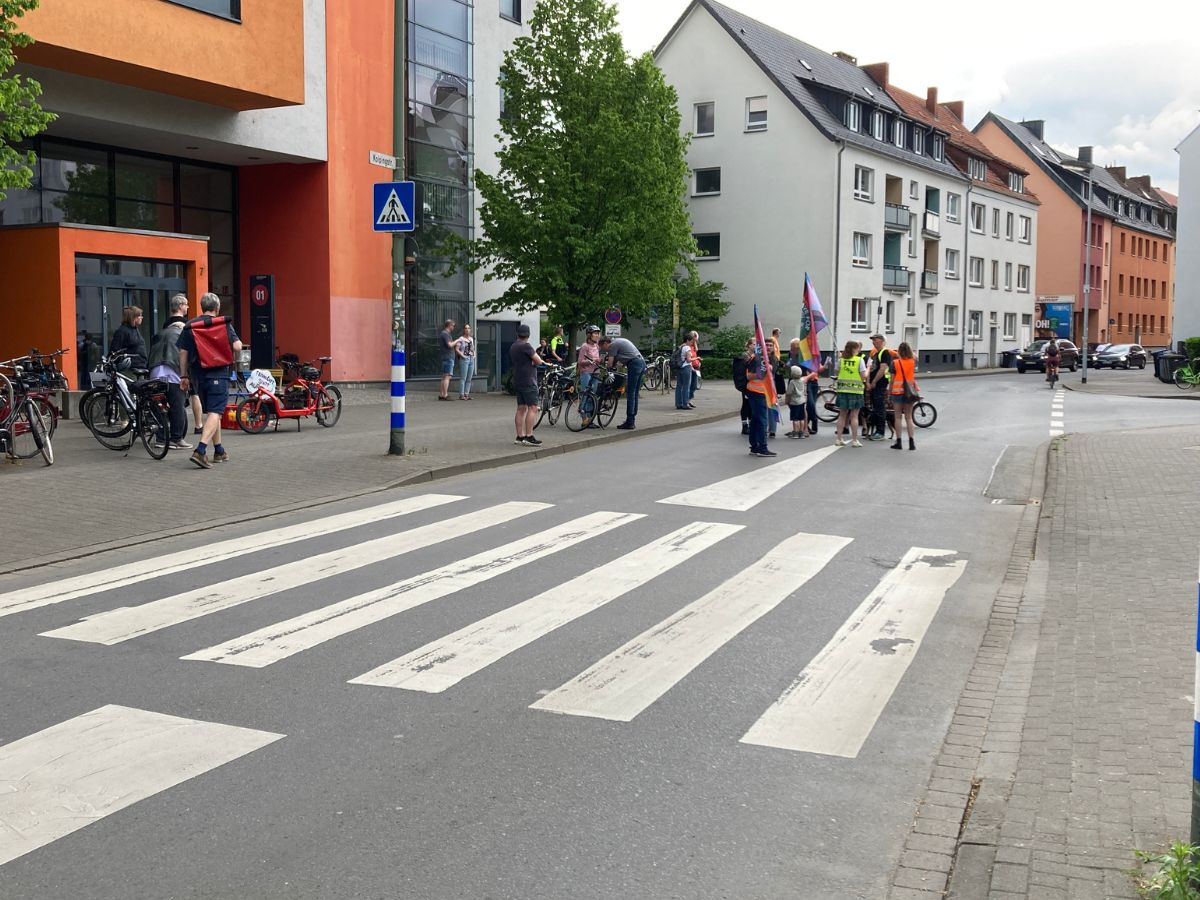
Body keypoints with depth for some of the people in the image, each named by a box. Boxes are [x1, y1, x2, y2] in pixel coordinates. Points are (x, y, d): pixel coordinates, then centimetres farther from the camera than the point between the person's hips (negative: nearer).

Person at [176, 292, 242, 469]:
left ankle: (219, 451, 27)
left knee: (210, 412, 18)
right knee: (215, 413, -8)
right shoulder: (224, 324, -3)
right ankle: (200, 451, -25)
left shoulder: (190, 327, 5)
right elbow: (237, 347, -11)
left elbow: (183, 352, 4)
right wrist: (238, 342, 13)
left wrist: (183, 376, 11)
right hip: (219, 375, -4)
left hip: (199, 375, 4)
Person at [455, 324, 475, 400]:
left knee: (469, 379, 6)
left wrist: (474, 355, 13)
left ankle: (467, 394, 10)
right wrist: (462, 355, -16)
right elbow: (456, 349, -10)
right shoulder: (461, 339, -4)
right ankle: (461, 395, -7)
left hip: (471, 359, 7)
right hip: (464, 359, -7)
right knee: (463, 378, -8)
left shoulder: (472, 339, 16)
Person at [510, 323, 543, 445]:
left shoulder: (512, 346, 13)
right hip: (528, 382, -9)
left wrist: (529, 363, 8)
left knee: (521, 409, 9)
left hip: (518, 381, 9)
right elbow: (538, 361, -13)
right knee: (532, 408, -9)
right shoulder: (526, 346, -14)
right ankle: (529, 436, -15)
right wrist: (533, 363, 8)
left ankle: (520, 436, 9)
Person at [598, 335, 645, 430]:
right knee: (634, 394, 12)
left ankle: (629, 422, -8)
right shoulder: (619, 341, 25)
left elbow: (610, 364, -4)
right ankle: (632, 420, 15)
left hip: (634, 364, -9)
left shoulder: (613, 346, -3)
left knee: (630, 394, -7)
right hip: (642, 362, 9)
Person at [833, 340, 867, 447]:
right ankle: (854, 440, 4)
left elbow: (838, 374, 5)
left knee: (842, 415, 11)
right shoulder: (859, 360, -8)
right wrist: (868, 368, 5)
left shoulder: (841, 360, 1)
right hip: (855, 390, -3)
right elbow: (864, 376, -10)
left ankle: (838, 439, 12)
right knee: (854, 416, 2)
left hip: (842, 389, 3)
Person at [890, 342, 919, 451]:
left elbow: (892, 379, -5)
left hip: (897, 391, -3)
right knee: (909, 417, 8)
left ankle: (898, 442, 3)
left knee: (898, 417, 3)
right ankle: (911, 442, 2)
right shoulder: (913, 362, 1)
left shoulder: (895, 363, -7)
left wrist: (890, 392, 3)